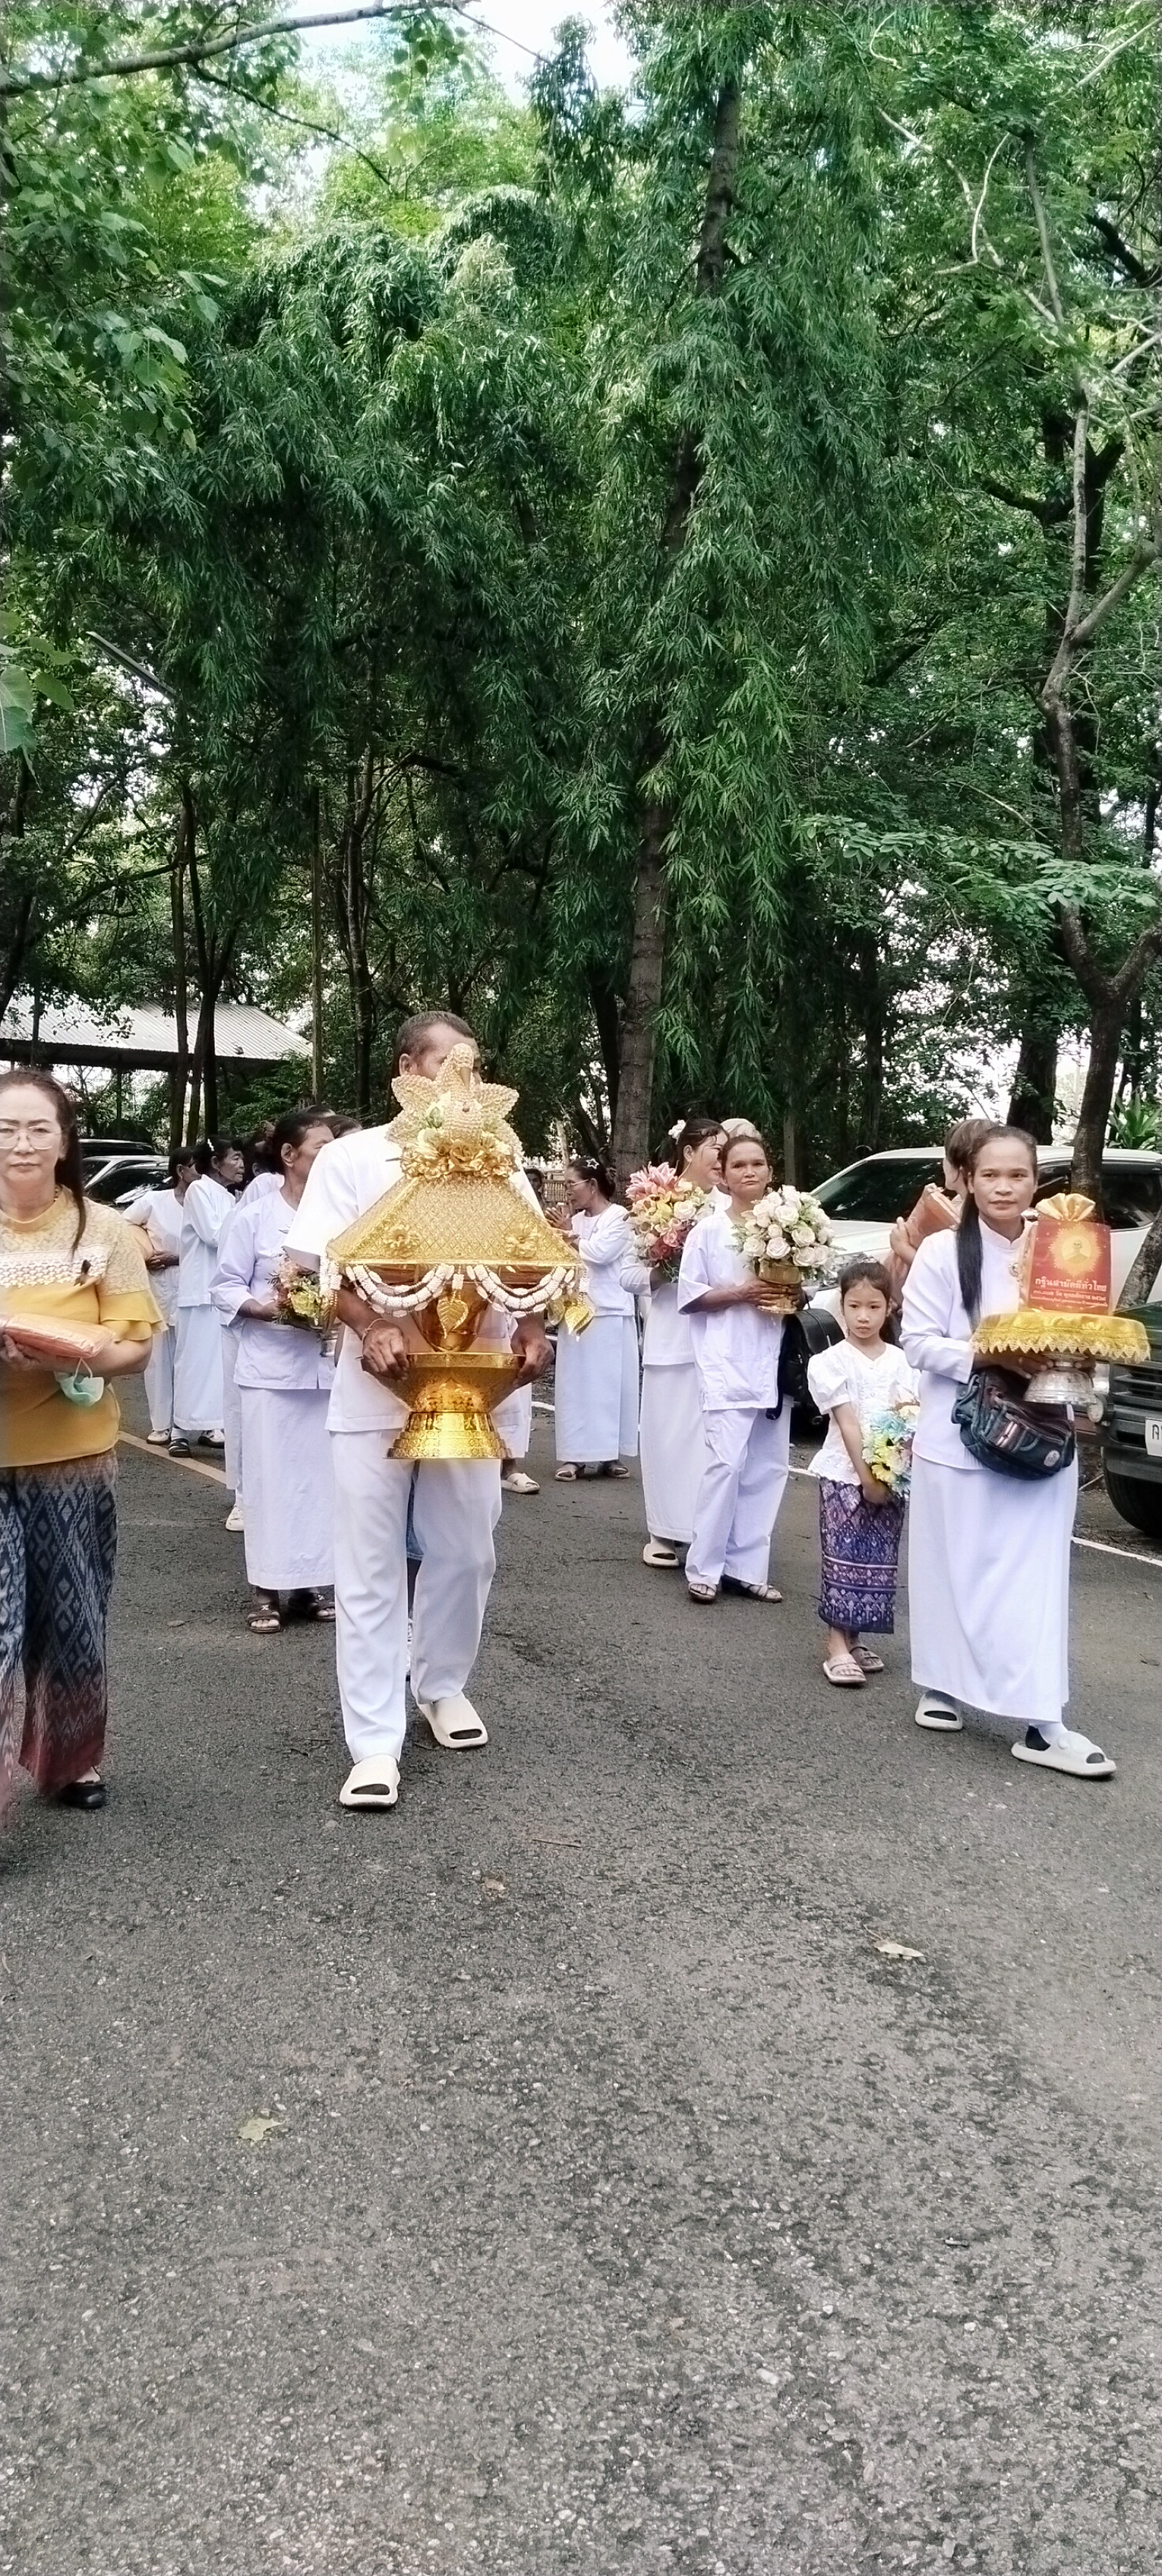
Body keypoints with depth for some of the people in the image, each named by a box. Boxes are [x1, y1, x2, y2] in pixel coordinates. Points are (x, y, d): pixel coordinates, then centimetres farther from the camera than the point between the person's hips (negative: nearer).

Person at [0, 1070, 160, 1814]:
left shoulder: (104, 1230, -2)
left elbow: (137, 1347, -3)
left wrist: (69, 1355, -23)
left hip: (75, 1455, 1)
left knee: (71, 1625, 13)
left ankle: (71, 1761, 34)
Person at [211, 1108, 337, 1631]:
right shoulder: (252, 1218, -4)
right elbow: (226, 1288, -2)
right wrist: (264, 1308, -18)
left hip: (329, 1363, 4)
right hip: (272, 1364, -3)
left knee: (320, 1474, 8)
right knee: (272, 1476, 0)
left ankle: (309, 1582, 19)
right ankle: (265, 1589, 9)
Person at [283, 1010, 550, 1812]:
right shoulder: (351, 1158, -1)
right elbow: (322, 1266, -6)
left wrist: (532, 1330, -13)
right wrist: (374, 1330, -25)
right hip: (378, 1393, -3)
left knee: (465, 1554, 12)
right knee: (372, 1570, 0)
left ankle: (443, 1686, 36)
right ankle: (375, 1744, 7)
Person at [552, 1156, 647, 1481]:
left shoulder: (618, 1216, -4)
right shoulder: (575, 1219, 14)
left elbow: (600, 1252, -17)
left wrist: (571, 1236, -4)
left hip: (609, 1314, -5)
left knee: (608, 1382, 0)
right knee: (575, 1383, 3)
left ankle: (609, 1454, 6)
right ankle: (574, 1455, 5)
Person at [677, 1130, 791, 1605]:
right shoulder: (708, 1229, -1)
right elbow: (689, 1296, -3)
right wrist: (742, 1293, -13)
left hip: (773, 1365, 5)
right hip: (727, 1367, -5)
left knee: (767, 1468, 5)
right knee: (726, 1463, -12)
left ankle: (745, 1566, 13)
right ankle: (704, 1569, -3)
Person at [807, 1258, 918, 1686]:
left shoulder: (901, 1362, 5)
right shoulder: (830, 1361, -5)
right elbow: (846, 1422, -10)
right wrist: (865, 1476, -15)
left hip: (892, 1474, 4)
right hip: (845, 1474, -4)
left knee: (878, 1562, 7)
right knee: (844, 1559, -4)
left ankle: (855, 1640, 18)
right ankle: (837, 1647, -2)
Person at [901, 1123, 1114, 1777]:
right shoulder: (944, 1250, -3)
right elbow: (919, 1342, -6)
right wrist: (985, 1356, -20)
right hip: (960, 1438, -2)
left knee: (1035, 1577, 1)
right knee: (956, 1570, 6)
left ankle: (1042, 1722, 4)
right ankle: (941, 1688, 23)